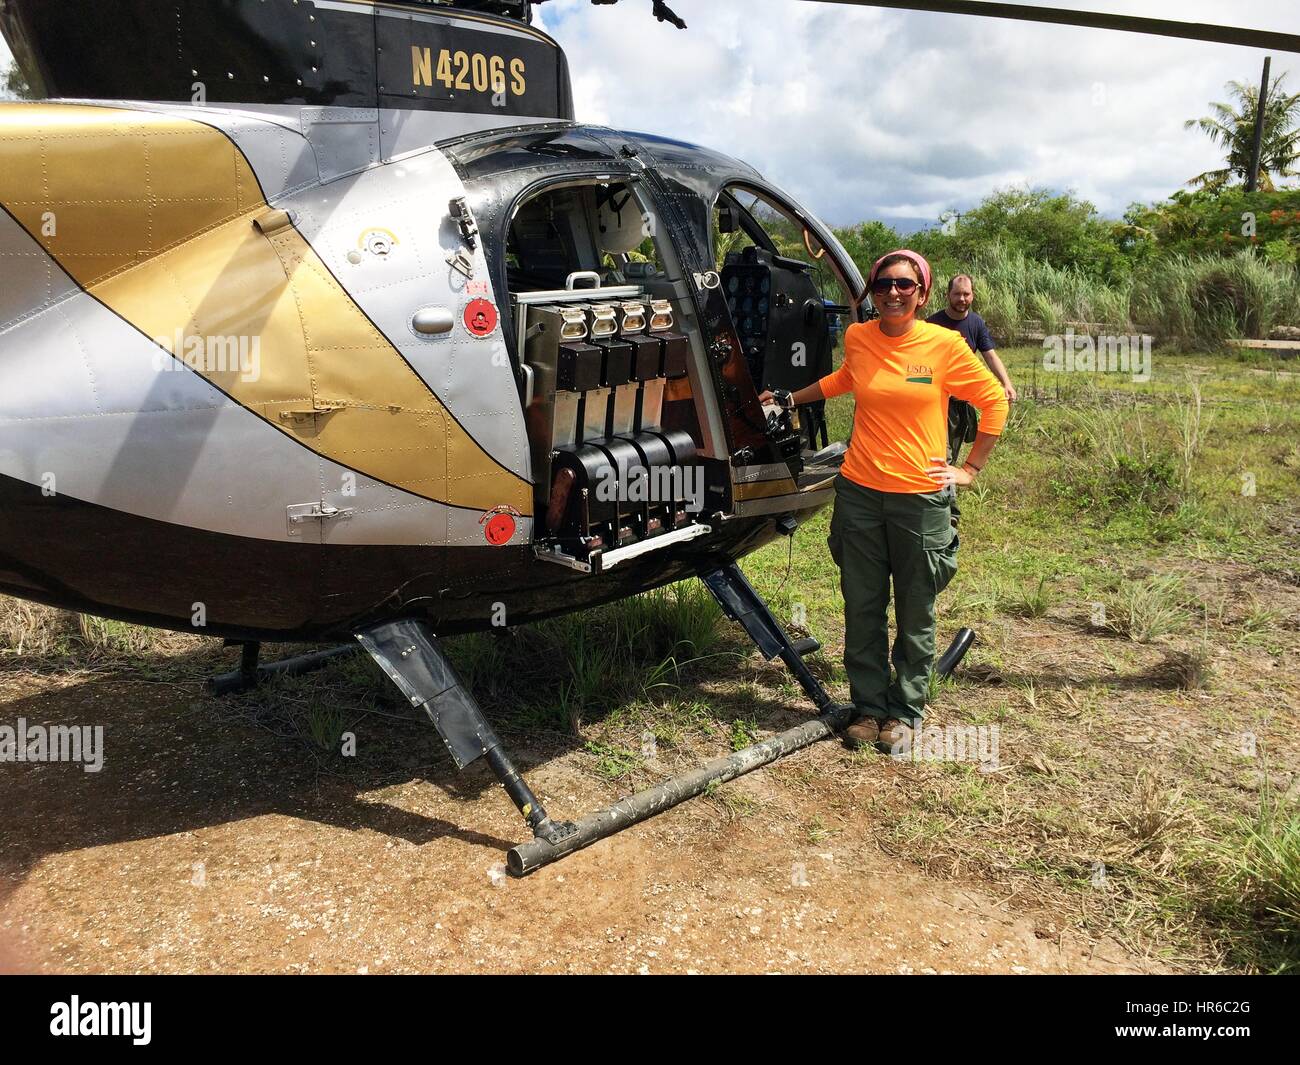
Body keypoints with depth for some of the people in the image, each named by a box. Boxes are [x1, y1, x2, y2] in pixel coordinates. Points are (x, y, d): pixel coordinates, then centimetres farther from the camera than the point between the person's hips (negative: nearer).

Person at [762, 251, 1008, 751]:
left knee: (915, 615, 8)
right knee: (863, 610, 9)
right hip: (859, 492, 3)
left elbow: (994, 401, 4)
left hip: (920, 497, -2)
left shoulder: (945, 345, -6)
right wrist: (789, 399, 27)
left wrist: (971, 468, 2)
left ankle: (904, 712, 25)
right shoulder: (857, 338, 3)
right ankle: (868, 707, 24)